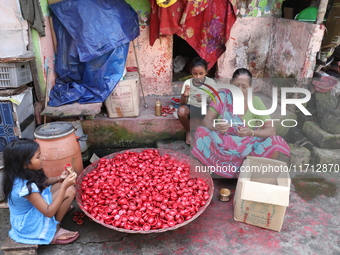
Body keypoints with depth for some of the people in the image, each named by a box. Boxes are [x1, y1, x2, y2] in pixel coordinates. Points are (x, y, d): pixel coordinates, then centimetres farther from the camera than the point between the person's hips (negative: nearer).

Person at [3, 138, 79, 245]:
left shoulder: (22, 173, -10)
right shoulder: (26, 187, -35)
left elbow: (44, 181, 10)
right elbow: (48, 212, -29)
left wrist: (59, 178, -11)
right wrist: (64, 186, -35)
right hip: (29, 224, -8)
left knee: (64, 184, -3)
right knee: (69, 191, -21)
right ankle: (54, 231, -7)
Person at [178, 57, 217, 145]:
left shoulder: (211, 82, -6)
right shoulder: (187, 83, -5)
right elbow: (182, 103, -5)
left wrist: (205, 100, -31)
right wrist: (185, 95, -28)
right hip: (191, 108, 0)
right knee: (181, 110, -34)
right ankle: (189, 131, -2)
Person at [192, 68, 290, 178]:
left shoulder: (256, 102, -4)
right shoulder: (223, 96, -6)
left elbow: (271, 130, -9)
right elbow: (205, 121, -11)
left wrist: (251, 132, -29)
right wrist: (216, 127, -36)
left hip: (247, 148, 1)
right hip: (223, 146, 0)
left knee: (274, 146, -25)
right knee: (201, 132, -28)